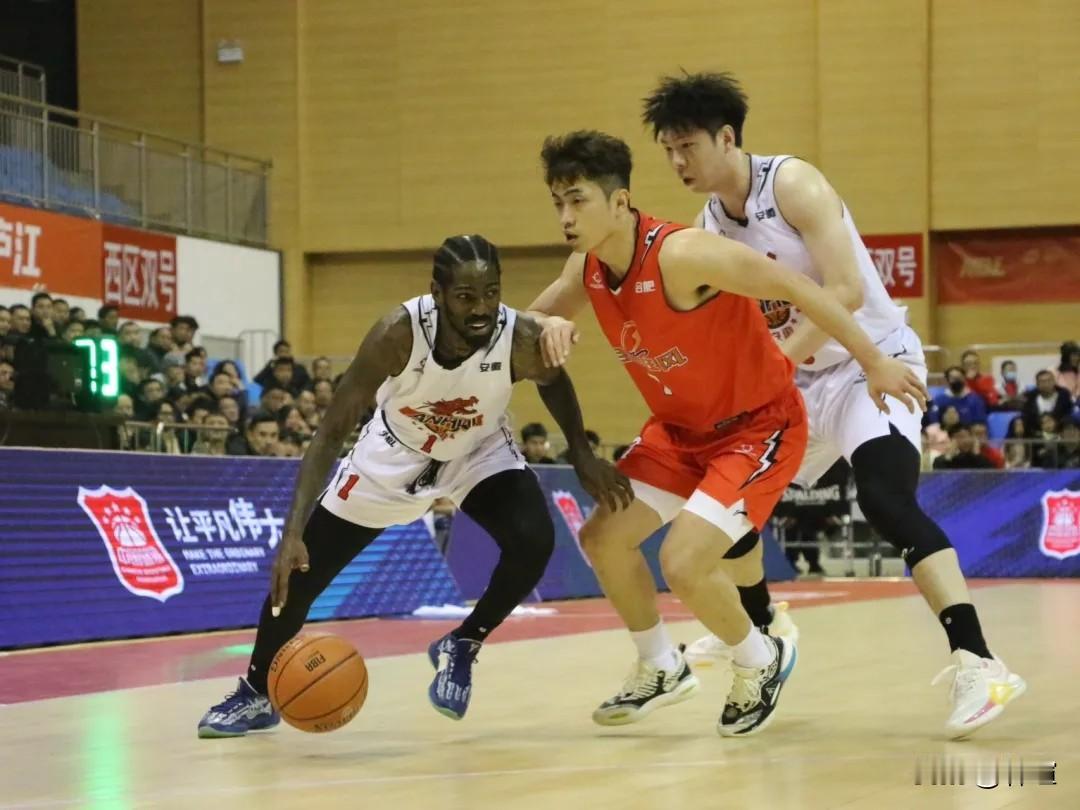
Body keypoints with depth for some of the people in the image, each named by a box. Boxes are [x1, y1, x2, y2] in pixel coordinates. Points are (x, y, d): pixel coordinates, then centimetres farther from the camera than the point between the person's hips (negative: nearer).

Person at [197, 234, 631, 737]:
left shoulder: (521, 340, -33)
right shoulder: (397, 334, -37)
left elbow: (554, 382, -4)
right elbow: (331, 433, -32)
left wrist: (583, 456, -10)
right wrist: (293, 531, -40)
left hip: (478, 453, 1)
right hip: (395, 452, -1)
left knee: (534, 542, -25)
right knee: (296, 573, 0)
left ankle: (461, 647, 2)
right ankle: (256, 694, 24)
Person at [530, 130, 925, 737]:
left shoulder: (681, 254, -30)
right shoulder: (589, 267, -6)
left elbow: (793, 286, -26)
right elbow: (538, 315, 11)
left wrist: (874, 362, -22)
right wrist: (552, 327, -16)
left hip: (761, 424, -8)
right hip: (681, 428, 8)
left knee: (684, 562, -21)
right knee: (603, 536, 5)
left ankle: (762, 662, 9)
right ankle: (661, 669, 27)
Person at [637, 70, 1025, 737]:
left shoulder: (793, 184, -18)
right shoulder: (709, 224, 5)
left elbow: (846, 290, -26)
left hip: (872, 361, -9)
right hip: (801, 379, 9)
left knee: (886, 498, -30)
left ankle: (977, 664, -37)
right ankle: (759, 627, 41)